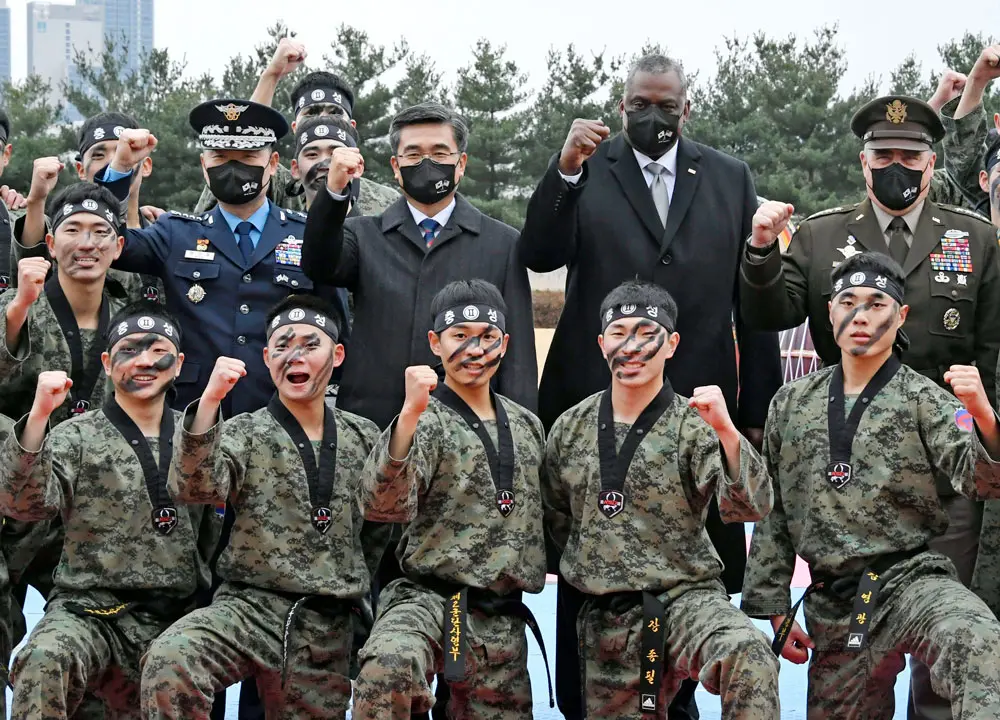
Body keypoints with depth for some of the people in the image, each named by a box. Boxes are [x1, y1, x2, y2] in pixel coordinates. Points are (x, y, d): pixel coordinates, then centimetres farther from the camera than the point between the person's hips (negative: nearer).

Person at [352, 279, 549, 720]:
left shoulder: (527, 426, 13)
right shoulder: (426, 422, -6)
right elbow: (381, 505, -26)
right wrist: (410, 414, -36)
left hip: (502, 622, 6)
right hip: (427, 599, -6)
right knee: (389, 666, -36)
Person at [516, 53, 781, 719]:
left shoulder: (729, 179, 9)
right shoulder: (588, 170, 4)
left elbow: (754, 296, 8)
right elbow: (539, 256, -7)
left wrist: (760, 408, 5)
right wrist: (565, 171, -21)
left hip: (700, 405, 2)